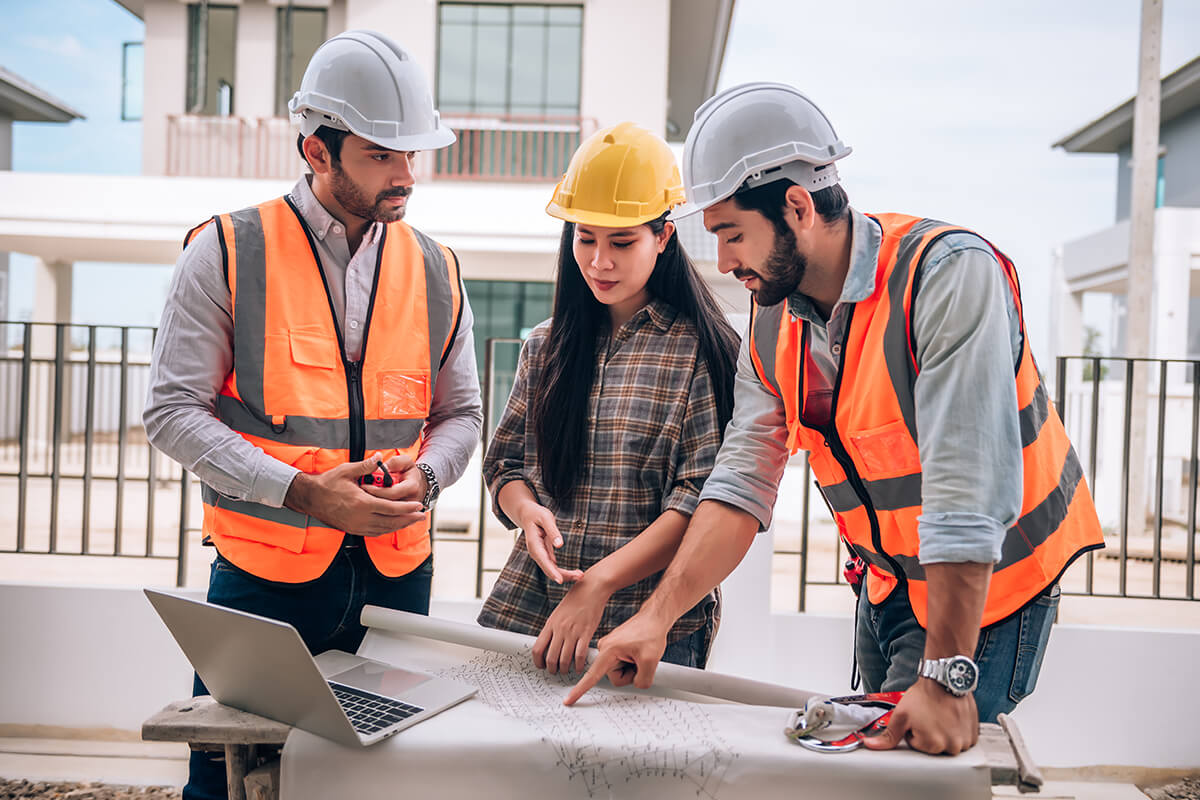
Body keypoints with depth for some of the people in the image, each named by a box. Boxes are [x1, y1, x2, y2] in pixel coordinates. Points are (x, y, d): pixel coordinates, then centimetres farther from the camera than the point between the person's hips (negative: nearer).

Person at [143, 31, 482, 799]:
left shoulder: (435, 270, 7)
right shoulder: (228, 252, -5)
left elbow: (461, 413, 13)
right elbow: (173, 412, -7)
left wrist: (423, 477, -9)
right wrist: (301, 491, -18)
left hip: (395, 571, 3)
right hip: (264, 571, -3)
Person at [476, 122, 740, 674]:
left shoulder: (703, 350, -4)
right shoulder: (546, 346, 12)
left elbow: (705, 499, -11)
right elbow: (505, 462, 15)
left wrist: (600, 582, -19)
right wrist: (526, 510, -8)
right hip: (527, 604, 4)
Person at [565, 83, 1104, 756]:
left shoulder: (951, 275, -27)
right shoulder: (774, 320, -4)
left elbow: (967, 495, -32)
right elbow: (742, 484, -5)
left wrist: (946, 679, -33)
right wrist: (657, 617, -14)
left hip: (985, 595, -6)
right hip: (887, 589, 7)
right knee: (875, 749, 16)